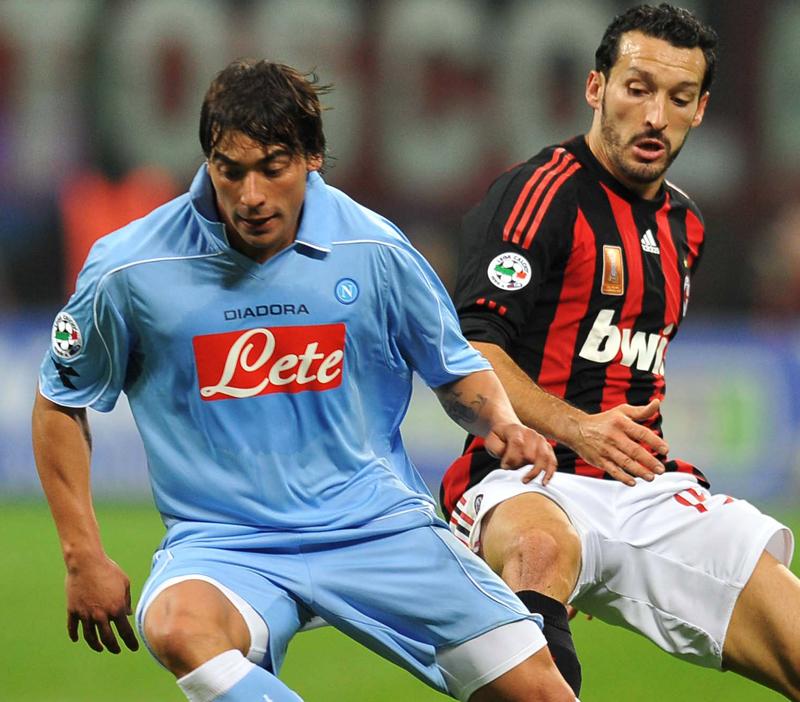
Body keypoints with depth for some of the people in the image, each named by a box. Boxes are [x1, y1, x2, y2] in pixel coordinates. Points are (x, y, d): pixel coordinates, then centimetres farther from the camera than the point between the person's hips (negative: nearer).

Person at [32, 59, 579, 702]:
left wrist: (500, 422, -7)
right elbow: (61, 404, 9)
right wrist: (84, 557, 5)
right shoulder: (130, 269, -6)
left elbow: (457, 370, 14)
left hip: (380, 526, 2)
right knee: (178, 627, -38)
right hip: (223, 545, -2)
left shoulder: (374, 250, -2)